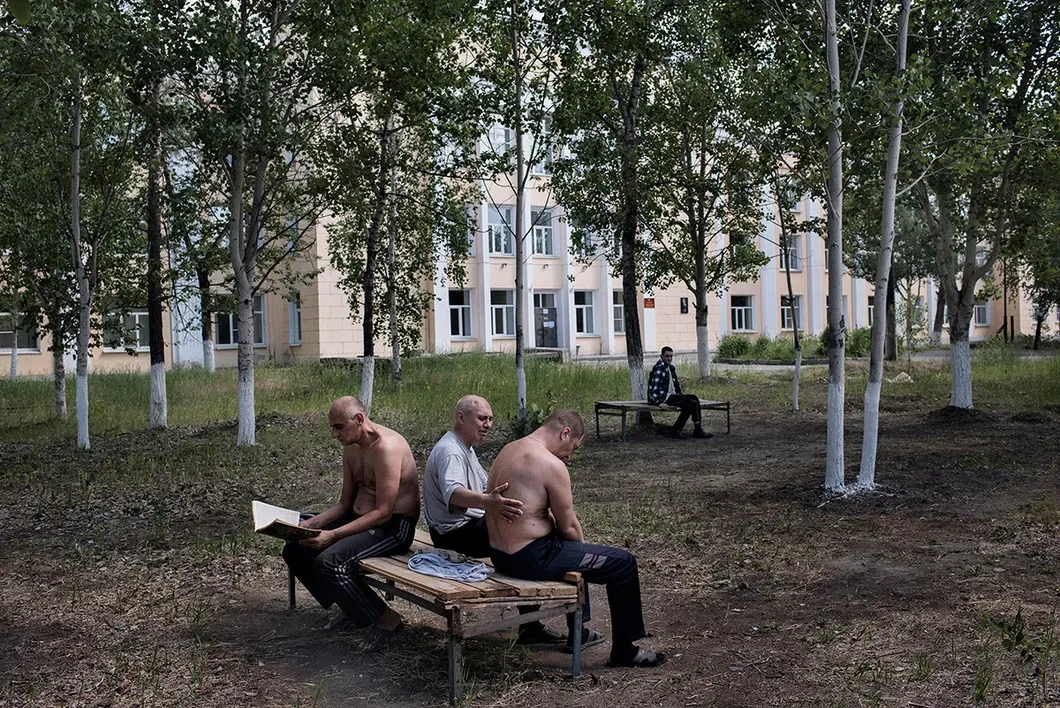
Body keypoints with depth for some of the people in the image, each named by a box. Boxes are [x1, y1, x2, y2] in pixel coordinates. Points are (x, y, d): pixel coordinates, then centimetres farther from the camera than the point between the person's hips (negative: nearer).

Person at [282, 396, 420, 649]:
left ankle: (385, 619, -9)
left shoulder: (386, 446, -22)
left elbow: (383, 512, -24)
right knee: (295, 550, 3)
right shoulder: (350, 447, 8)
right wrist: (312, 523, -3)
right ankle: (349, 607, 16)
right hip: (360, 518, 10)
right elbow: (345, 502, 14)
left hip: (394, 527, -10)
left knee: (328, 562, -28)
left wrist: (333, 535, -27)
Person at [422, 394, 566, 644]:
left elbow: (485, 487, 16)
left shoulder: (464, 448, 14)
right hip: (458, 534, -11)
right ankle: (530, 627, -11)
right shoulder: (450, 452, -21)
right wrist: (487, 502, -59)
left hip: (472, 524, 11)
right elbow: (453, 492, -41)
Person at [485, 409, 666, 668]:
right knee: (624, 563, 0)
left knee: (573, 546, 36)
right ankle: (624, 650, 11)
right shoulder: (550, 464, -19)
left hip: (500, 554, 10)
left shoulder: (509, 450, 10)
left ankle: (578, 631, 43)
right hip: (530, 559, -10)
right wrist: (582, 546, 10)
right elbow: (569, 527, -12)